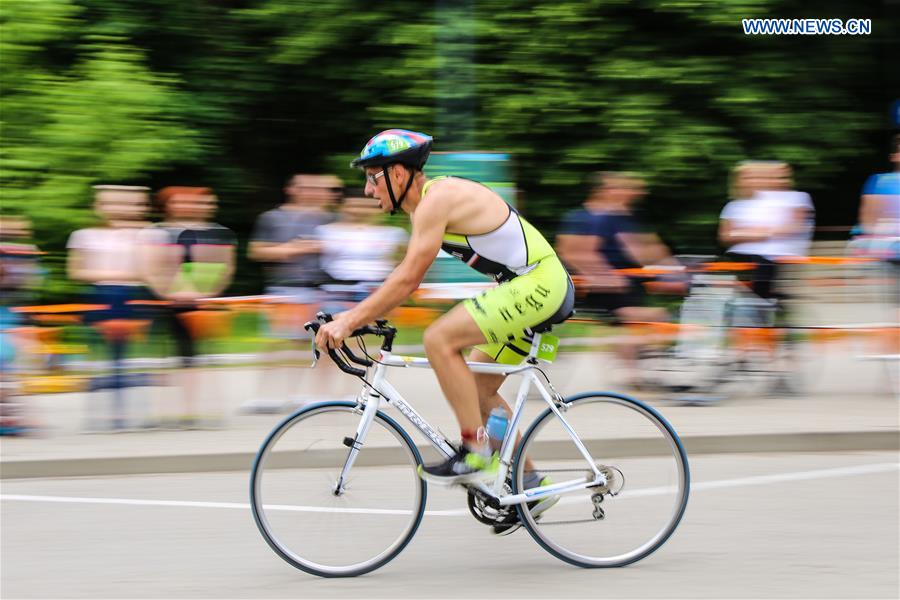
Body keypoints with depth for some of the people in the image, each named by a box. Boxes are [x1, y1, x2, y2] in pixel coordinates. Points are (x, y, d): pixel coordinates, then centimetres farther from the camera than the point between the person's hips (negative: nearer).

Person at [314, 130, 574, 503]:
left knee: (440, 340, -19)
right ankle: (529, 482, 20)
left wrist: (349, 322, -21)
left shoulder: (437, 199, -17)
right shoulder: (430, 202, 14)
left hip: (538, 282, -11)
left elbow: (407, 280, -22)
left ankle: (475, 453, -14)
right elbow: (407, 277, 19)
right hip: (538, 288, 11)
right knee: (476, 388, 13)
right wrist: (353, 315, 12)